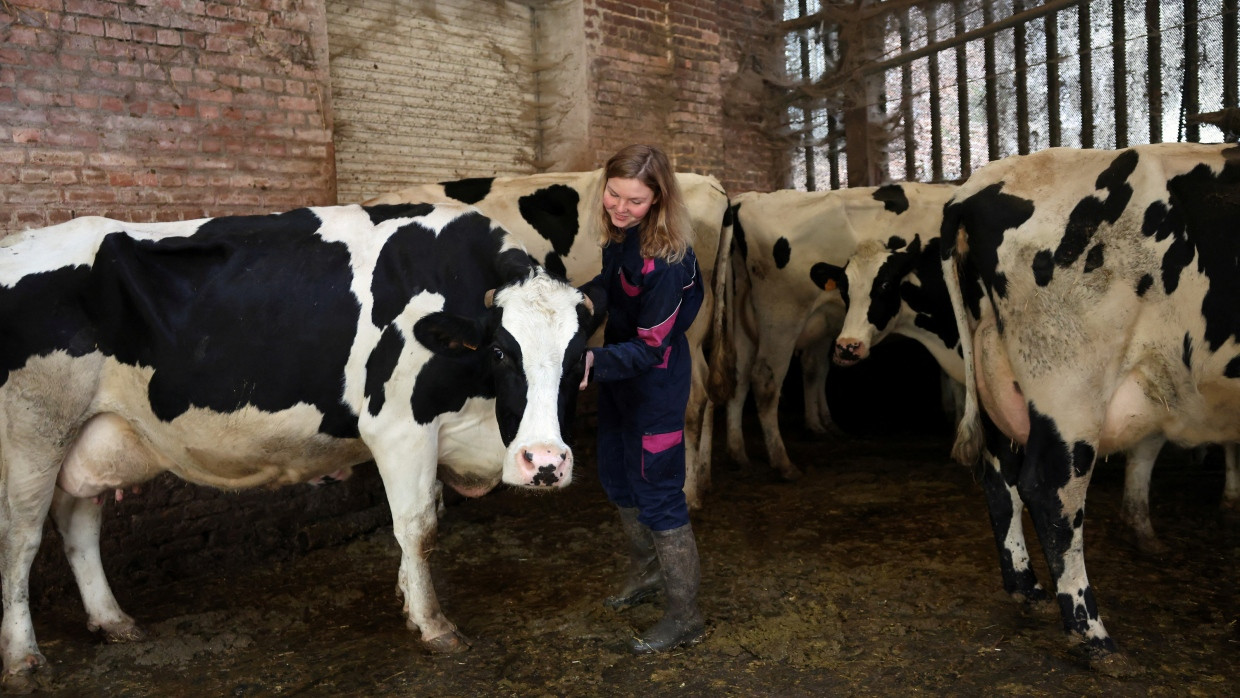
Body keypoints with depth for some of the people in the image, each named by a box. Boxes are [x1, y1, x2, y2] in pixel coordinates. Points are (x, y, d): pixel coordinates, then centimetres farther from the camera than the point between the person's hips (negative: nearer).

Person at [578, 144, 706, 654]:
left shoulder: (665, 257, -28)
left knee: (657, 493, 0)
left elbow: (649, 346, -27)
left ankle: (683, 616, 16)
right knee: (616, 479, 21)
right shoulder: (616, 234, -3)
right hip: (617, 376, 9)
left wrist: (595, 360, -40)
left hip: (655, 383, -9)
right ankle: (646, 573, 44)